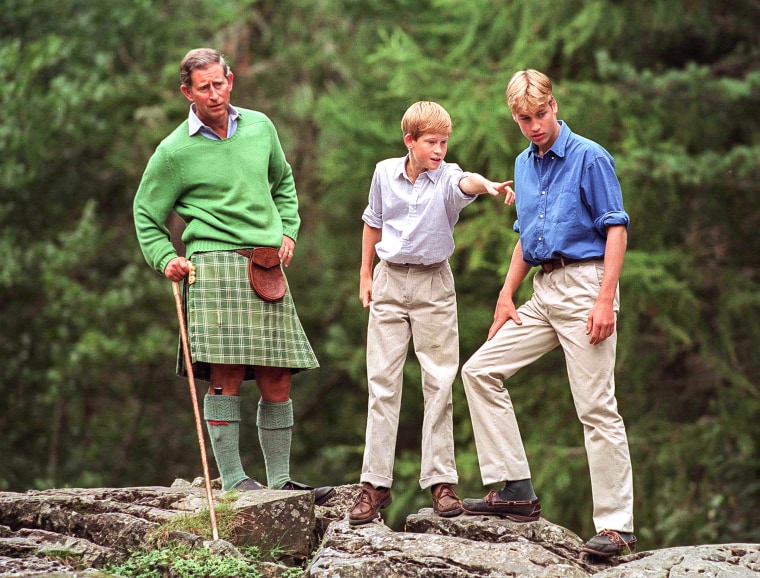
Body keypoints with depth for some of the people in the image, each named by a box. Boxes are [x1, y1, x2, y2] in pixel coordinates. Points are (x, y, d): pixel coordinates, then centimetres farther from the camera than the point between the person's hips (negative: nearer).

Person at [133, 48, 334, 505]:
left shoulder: (260, 127, 14)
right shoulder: (175, 151, 0)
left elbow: (283, 180, 30)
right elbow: (147, 214, 8)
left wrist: (288, 231, 17)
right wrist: (166, 260, -7)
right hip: (216, 264, -5)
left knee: (277, 379, 3)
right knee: (227, 375, -12)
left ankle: (280, 479, 10)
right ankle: (233, 479, -9)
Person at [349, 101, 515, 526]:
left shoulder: (447, 176, -9)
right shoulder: (385, 173, 1)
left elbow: (466, 182, -34)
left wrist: (487, 185, -56)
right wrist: (366, 275, 16)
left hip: (434, 284, -2)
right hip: (389, 283, 2)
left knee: (439, 383, -1)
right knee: (382, 382, 2)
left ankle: (441, 481, 6)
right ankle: (376, 483, 6)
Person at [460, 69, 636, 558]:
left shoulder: (590, 158, -8)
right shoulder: (524, 165, 14)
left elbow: (616, 229, -12)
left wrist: (605, 300, -20)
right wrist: (507, 296, 15)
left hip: (584, 285, -8)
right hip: (543, 292, 8)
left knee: (597, 407, -9)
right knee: (481, 371, 5)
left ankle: (617, 527, -7)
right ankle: (517, 489, 7)